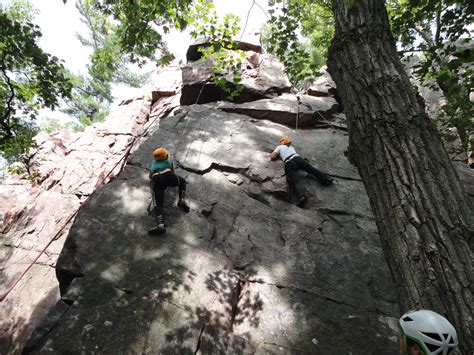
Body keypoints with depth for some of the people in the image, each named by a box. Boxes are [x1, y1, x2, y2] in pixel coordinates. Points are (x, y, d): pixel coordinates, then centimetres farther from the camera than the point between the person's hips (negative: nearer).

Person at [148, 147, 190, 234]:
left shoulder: (153, 164, 39)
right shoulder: (168, 162, 34)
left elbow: (150, 176, 48)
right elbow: (173, 173, 46)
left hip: (157, 181, 1)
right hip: (168, 176, -1)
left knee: (158, 204, -5)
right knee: (182, 181, 30)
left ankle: (160, 225, -30)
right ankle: (182, 200, 9)